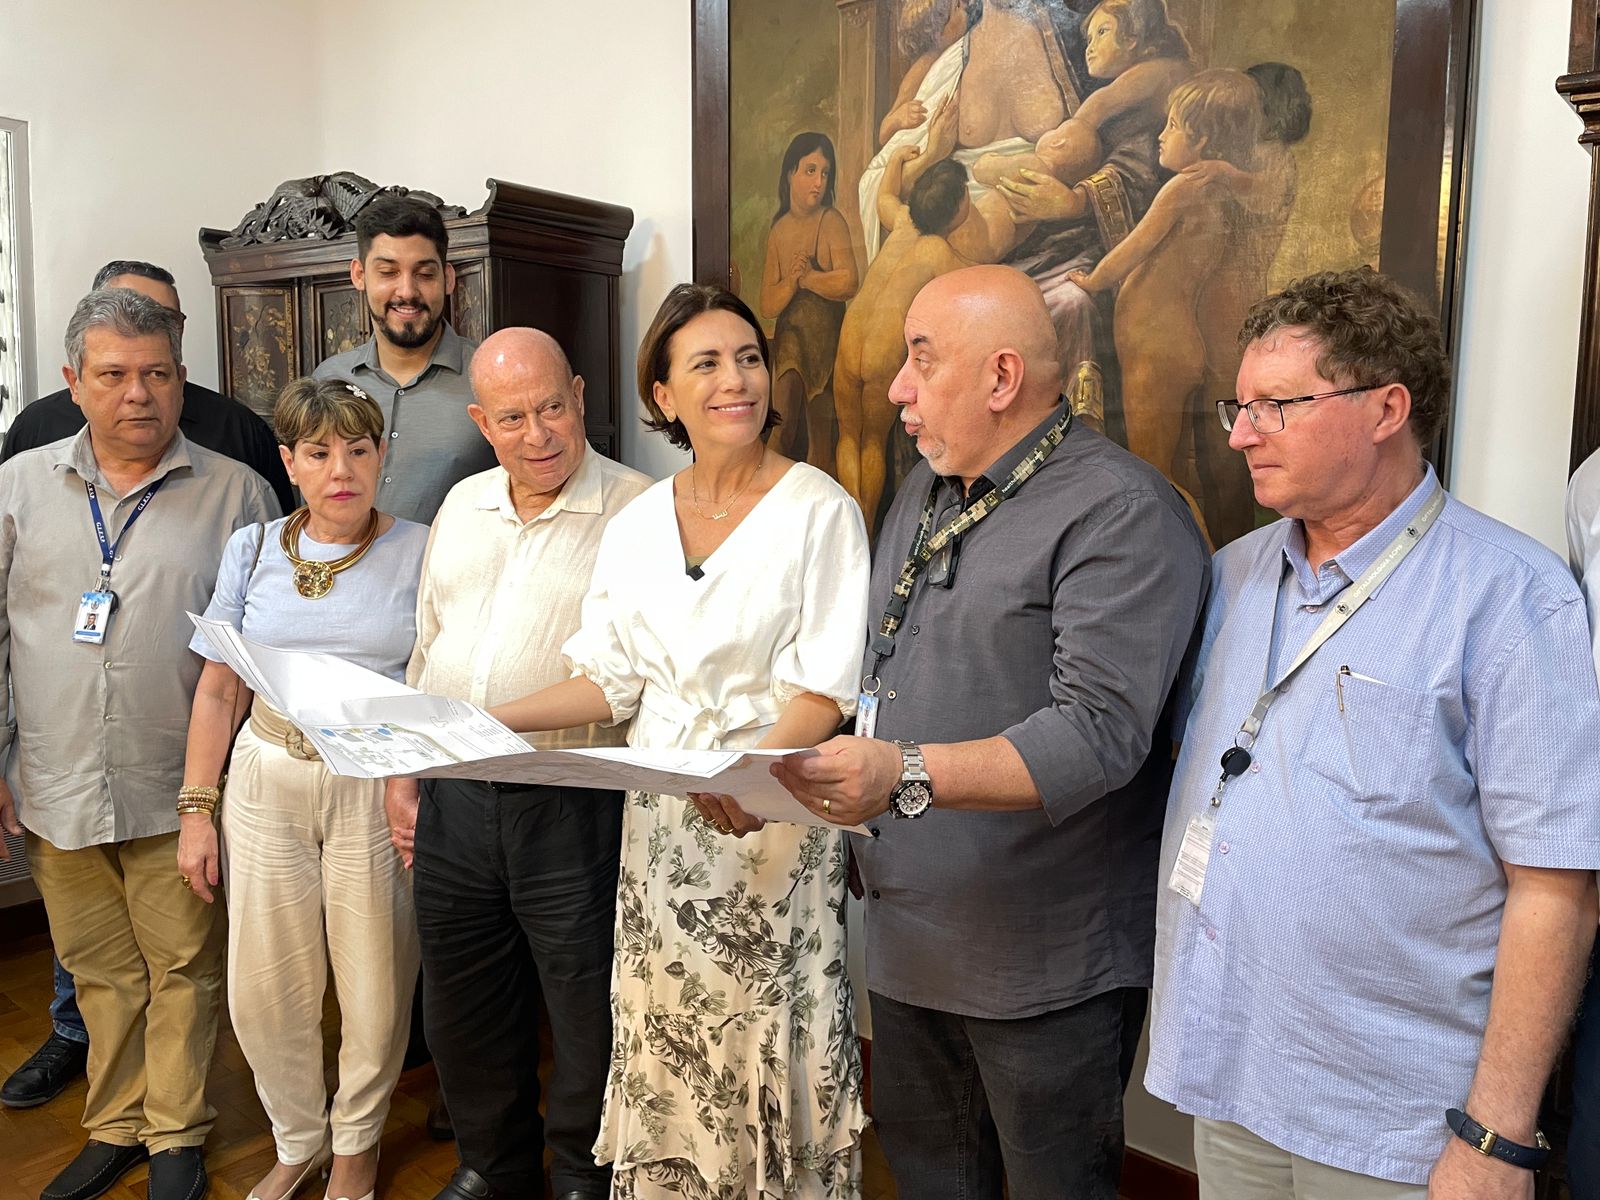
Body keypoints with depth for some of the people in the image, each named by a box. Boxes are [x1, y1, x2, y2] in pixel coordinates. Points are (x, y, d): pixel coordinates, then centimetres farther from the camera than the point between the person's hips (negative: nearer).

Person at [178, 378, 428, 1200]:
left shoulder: (419, 551, -2)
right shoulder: (253, 549, 6)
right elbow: (219, 689, 8)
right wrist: (197, 810, 5)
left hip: (380, 788, -2)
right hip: (268, 783, 3)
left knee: (375, 991, 7)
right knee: (263, 991, 9)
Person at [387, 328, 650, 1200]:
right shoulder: (462, 506, 11)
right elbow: (426, 650, 16)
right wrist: (401, 777, 13)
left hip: (574, 807, -6)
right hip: (453, 797, 6)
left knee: (588, 1013, 8)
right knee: (464, 1006, 20)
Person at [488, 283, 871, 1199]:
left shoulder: (819, 509, -7)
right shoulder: (635, 526, 7)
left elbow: (827, 691, -12)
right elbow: (612, 678, 11)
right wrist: (493, 721, 2)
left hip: (774, 815, -4)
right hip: (659, 816, 4)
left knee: (767, 1045, 3)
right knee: (664, 1043, 12)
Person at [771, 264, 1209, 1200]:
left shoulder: (1121, 513, -16)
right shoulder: (926, 495, 11)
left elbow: (1098, 733, -26)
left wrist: (909, 776, -34)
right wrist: (764, 767, 5)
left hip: (1044, 964, -7)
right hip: (908, 938, 8)